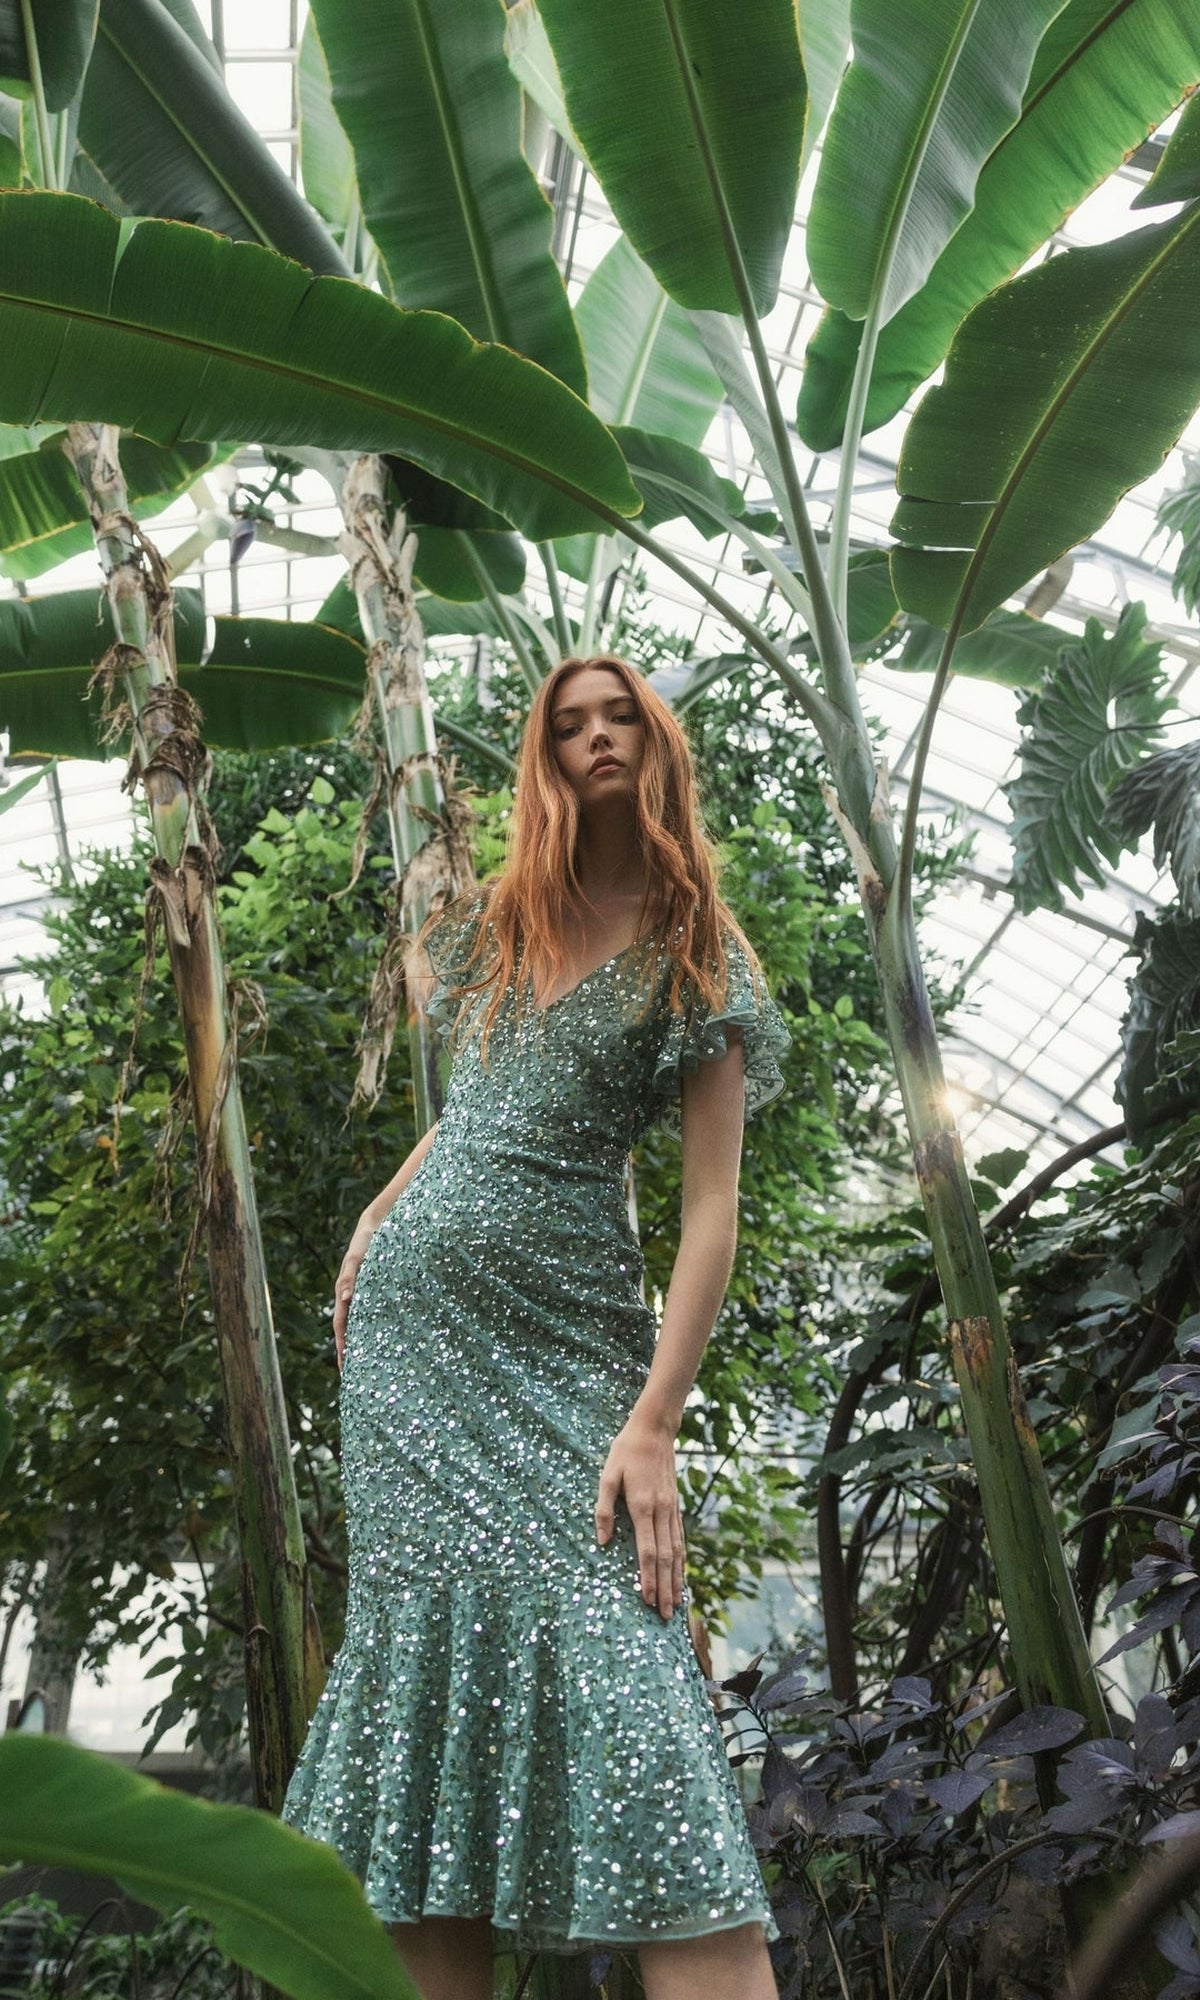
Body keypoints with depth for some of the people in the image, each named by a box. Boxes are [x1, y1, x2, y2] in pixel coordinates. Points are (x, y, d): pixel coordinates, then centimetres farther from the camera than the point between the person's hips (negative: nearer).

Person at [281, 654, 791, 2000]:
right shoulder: (489, 928, 14)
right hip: (408, 1313, 5)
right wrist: (377, 1219, 15)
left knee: (604, 1634, -15)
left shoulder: (699, 963, 0)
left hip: (567, 1336, -4)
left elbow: (711, 1208, -8)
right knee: (431, 1615, 1)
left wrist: (655, 1423, -17)